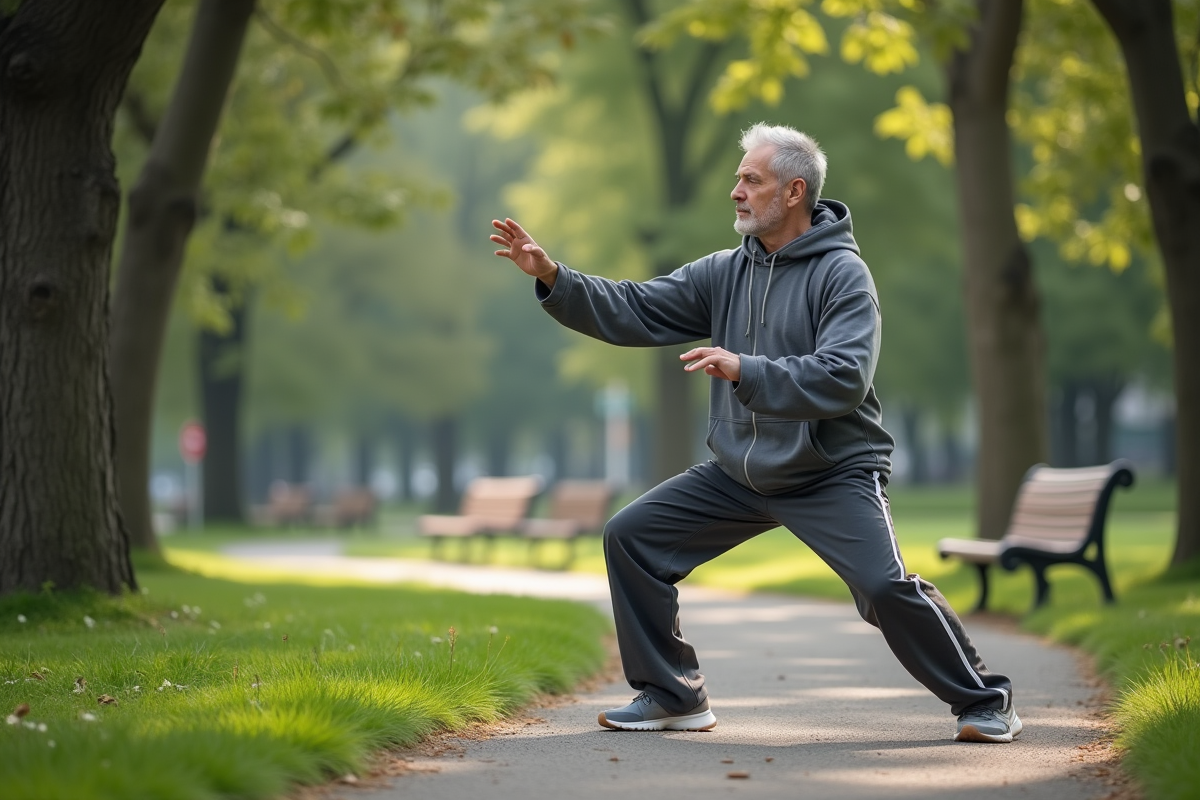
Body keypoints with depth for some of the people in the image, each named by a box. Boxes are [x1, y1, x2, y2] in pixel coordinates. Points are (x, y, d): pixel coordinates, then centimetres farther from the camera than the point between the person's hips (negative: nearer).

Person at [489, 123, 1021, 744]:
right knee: (630, 536, 0)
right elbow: (634, 311, 2)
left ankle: (983, 700, 0)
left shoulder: (841, 273, -13)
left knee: (887, 587, -23)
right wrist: (551, 276, -10)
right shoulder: (724, 273, 4)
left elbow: (845, 378, -26)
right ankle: (672, 696, 11)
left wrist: (746, 371, -34)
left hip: (833, 472, -6)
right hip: (740, 474, 6)